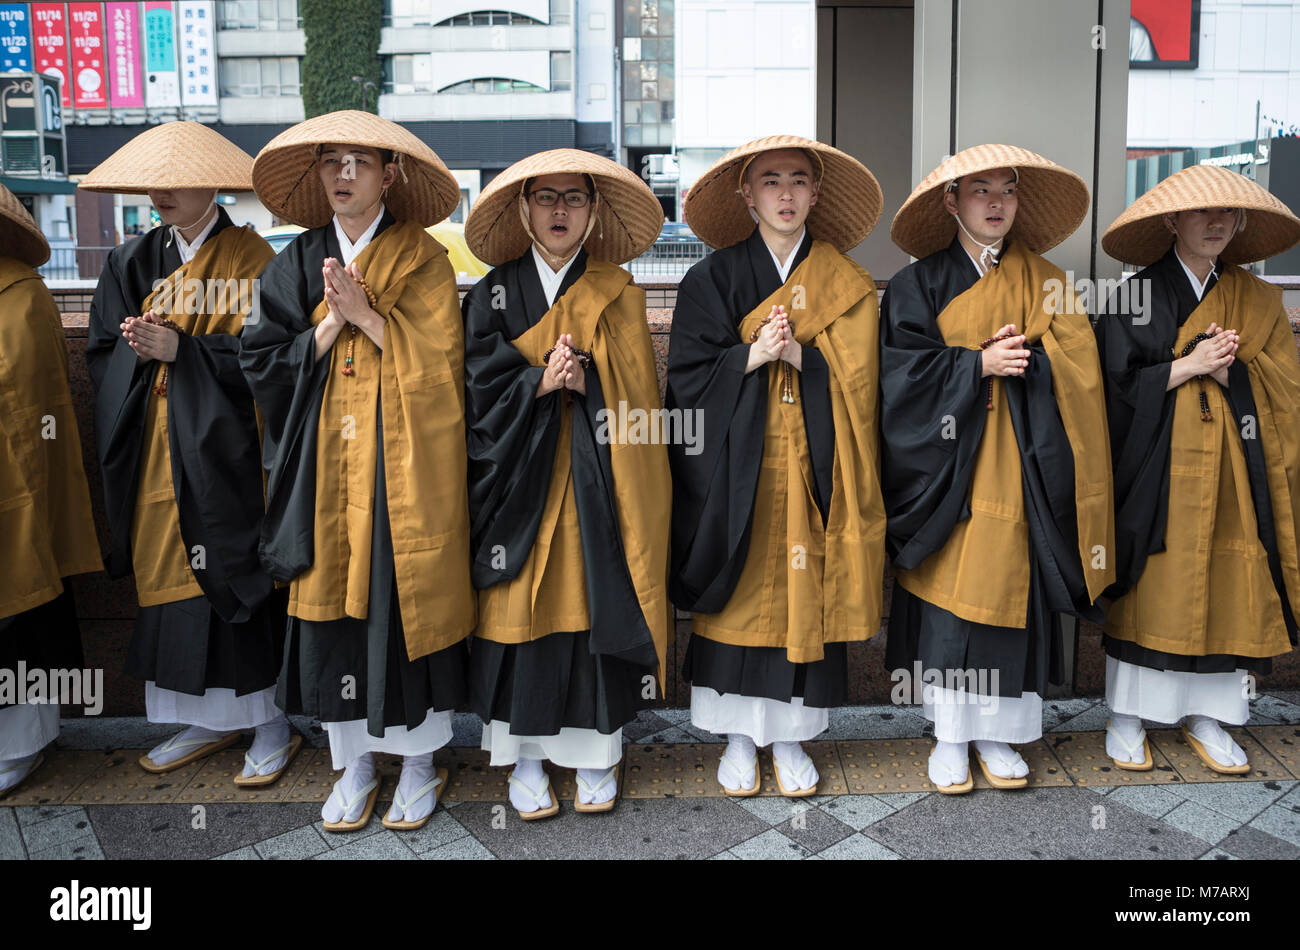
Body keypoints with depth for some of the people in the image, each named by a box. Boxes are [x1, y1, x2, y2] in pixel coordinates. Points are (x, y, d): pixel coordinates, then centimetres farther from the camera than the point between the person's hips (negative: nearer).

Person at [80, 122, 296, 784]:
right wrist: (139, 348, -10)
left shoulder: (250, 257, -2)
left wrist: (182, 348, -17)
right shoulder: (134, 262, 14)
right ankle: (209, 718, 19)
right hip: (157, 452, 5)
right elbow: (102, 353, 11)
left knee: (238, 573, -4)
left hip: (224, 447, -5)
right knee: (168, 575, 6)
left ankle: (271, 719, 9)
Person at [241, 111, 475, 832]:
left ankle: (420, 759, 17)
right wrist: (330, 325, -9)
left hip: (404, 464, -3)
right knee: (331, 601, 3)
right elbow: (262, 362, 4)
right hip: (326, 468, 3)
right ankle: (353, 764, 19)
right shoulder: (295, 265, 10)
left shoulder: (423, 260, 2)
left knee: (406, 600, 0)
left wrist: (367, 317, -14)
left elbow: (441, 361, -6)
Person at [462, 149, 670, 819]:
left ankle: (594, 750, 18)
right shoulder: (494, 292, 6)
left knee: (598, 604, 2)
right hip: (519, 480, 0)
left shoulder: (619, 293, 7)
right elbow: (479, 387, -2)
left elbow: (634, 393, 2)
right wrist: (541, 382, -15)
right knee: (520, 608, 0)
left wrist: (575, 379, -12)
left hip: (596, 481, 1)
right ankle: (524, 756, 15)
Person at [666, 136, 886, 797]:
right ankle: (738, 737, 18)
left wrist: (795, 354, -16)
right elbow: (690, 377, -3)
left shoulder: (844, 283, 7)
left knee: (806, 594, 4)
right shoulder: (713, 278, 4)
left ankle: (790, 736, 19)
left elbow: (855, 377, -2)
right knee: (741, 594, 3)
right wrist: (750, 355, -17)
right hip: (737, 467, -1)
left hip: (811, 469, 1)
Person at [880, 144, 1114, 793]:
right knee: (946, 592, -1)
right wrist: (979, 364, -14)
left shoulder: (1043, 282, 10)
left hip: (1021, 467, 2)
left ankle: (996, 734, 18)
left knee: (1010, 591, 4)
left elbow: (1074, 370, 2)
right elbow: (906, 372, -7)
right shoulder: (919, 284, 3)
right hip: (947, 466, -2)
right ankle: (949, 736, 14)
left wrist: (1017, 360, -12)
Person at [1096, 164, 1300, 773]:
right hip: (1159, 472, -3)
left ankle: (1204, 715, 17)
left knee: (1226, 588, 4)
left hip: (1234, 474, 4)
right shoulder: (1138, 296, 1)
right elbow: (1119, 384, -7)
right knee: (1152, 588, -1)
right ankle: (1128, 717, 11)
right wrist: (1191, 364, -13)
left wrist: (1226, 367, -10)